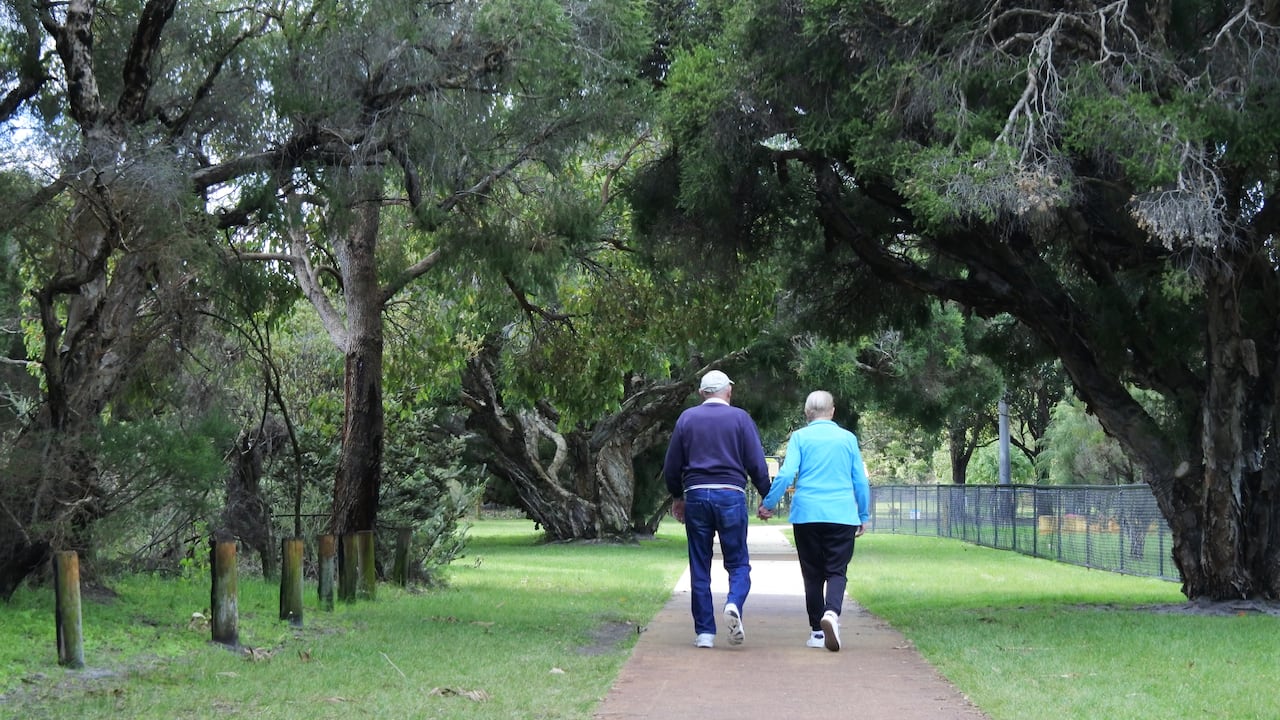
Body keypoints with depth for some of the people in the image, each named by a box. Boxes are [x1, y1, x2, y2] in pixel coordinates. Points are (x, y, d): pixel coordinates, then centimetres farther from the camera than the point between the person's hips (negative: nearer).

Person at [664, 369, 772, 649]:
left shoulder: (686, 418, 8)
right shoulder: (740, 418, 2)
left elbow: (671, 466, 12)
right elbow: (757, 465, -1)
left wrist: (677, 497, 26)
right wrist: (767, 497, 10)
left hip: (696, 495, 2)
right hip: (731, 495, -2)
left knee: (699, 567, 7)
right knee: (738, 563, 6)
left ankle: (704, 632, 4)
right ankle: (734, 603, -23)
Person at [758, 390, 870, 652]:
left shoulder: (800, 437, 2)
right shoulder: (848, 438, 7)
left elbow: (786, 474, -6)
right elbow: (861, 481, 9)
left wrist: (767, 504, 4)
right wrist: (864, 516, 19)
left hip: (807, 514, 0)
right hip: (842, 515, 0)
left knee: (813, 573, 9)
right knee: (837, 571, -1)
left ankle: (817, 631, 11)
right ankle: (832, 611, -29)